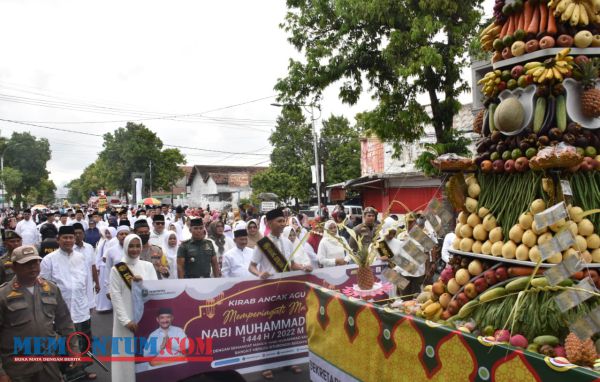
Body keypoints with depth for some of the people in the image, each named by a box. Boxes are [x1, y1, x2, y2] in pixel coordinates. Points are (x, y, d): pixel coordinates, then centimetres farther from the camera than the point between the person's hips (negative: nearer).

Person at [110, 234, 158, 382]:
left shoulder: (148, 266, 5)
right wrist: (126, 320, -14)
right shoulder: (117, 269, -4)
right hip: (126, 318, -2)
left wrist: (143, 282, -17)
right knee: (127, 352, 1)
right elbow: (115, 297, -7)